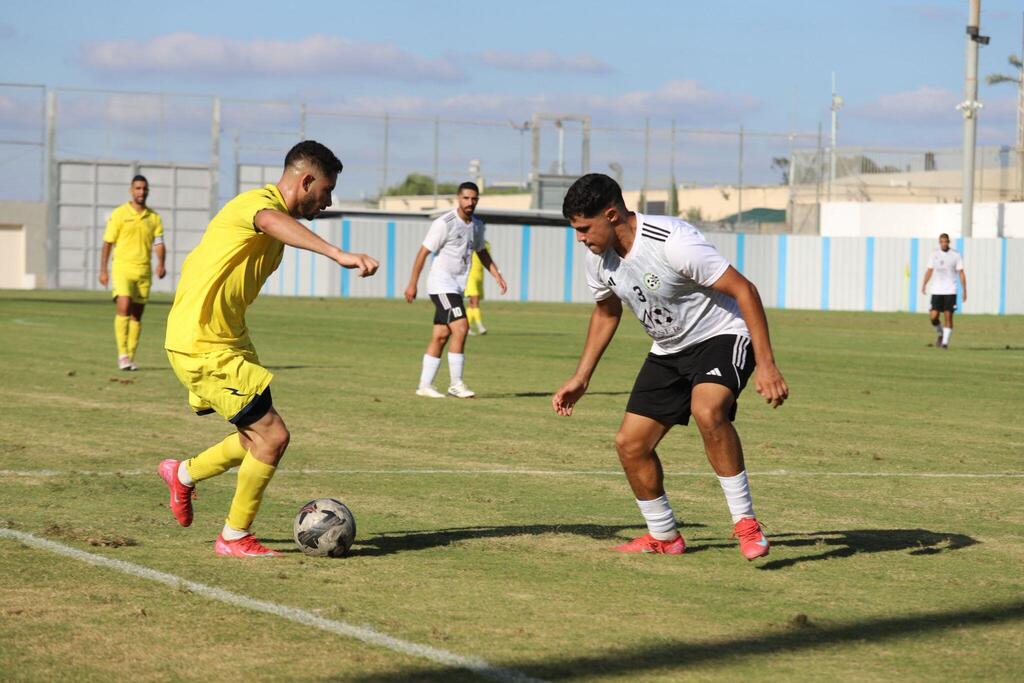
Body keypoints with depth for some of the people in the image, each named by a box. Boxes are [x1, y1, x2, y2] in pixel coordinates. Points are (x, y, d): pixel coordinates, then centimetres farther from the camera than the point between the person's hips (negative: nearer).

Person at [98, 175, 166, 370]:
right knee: (123, 306, -20)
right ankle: (122, 353, -18)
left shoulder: (154, 218, 10)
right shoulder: (120, 214, 1)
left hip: (144, 270, 3)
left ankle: (131, 357, 13)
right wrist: (103, 270, -2)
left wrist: (161, 264, -13)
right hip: (123, 267, -3)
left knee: (137, 315, 6)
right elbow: (107, 243, 3)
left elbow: (158, 243, 6)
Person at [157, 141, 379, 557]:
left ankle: (184, 474, 34)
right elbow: (274, 222, -42)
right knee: (272, 436, -9)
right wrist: (337, 254, -58)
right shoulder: (258, 202, -17)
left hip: (227, 340, 10)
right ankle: (235, 537, 5)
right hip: (203, 347, -10)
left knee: (259, 437, 13)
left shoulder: (272, 208, 16)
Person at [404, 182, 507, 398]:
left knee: (441, 336, 7)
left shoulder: (477, 225, 9)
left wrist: (497, 275, 15)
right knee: (460, 328, -17)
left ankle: (425, 386, 11)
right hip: (441, 284, -7)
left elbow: (481, 252, 26)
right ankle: (456, 383, -11)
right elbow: (423, 252, -11)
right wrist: (413, 283, -12)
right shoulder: (445, 223, -13)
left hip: (457, 286, 7)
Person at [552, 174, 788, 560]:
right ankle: (664, 537, 21)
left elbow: (743, 290, -26)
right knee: (630, 443, 0)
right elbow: (606, 312, 17)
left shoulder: (672, 242, -29)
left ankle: (746, 524, -23)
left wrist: (766, 365, -30)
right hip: (668, 351, 8)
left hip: (721, 337, -8)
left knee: (707, 411, -36)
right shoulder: (599, 257, -5)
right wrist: (581, 378, 14)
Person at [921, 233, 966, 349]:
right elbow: (929, 270, 12)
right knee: (933, 316, -6)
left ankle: (945, 341, 0)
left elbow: (961, 273, 1)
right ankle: (940, 333, 22)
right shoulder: (934, 254, 6)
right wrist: (924, 285, -1)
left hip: (950, 291, -2)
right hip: (936, 290, 2)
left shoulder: (956, 255, -1)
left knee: (948, 316, -7)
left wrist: (964, 291, -3)